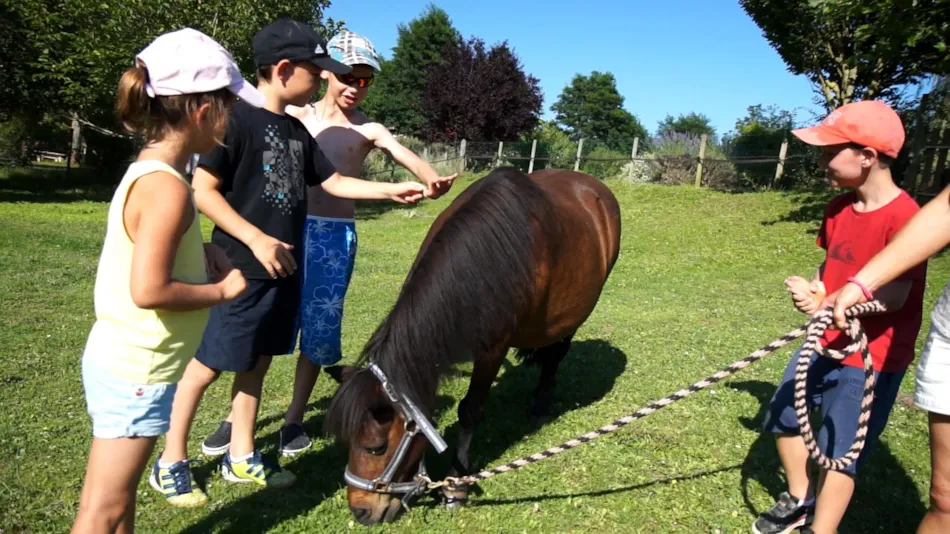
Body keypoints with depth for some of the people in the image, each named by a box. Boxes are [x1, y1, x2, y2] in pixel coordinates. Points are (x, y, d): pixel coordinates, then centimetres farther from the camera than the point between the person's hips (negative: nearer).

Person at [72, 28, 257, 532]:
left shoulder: (147, 171, 4)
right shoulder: (167, 187, -24)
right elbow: (149, 290, -28)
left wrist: (203, 251, 3)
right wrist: (222, 289, -14)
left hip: (123, 362, 9)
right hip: (134, 373, -9)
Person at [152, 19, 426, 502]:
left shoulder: (297, 131, 11)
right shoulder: (238, 119, -13)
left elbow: (333, 182, 16)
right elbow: (202, 191, -17)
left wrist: (392, 190, 10)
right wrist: (257, 239, -22)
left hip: (284, 269, 8)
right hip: (242, 270, -8)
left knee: (257, 362, 16)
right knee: (207, 364, 5)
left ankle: (241, 458, 30)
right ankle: (171, 460, 22)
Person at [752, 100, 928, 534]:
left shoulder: (904, 217, -22)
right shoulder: (839, 207, 3)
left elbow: (896, 295, -26)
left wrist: (827, 303, -39)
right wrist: (813, 289, -8)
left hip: (872, 357, -8)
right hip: (825, 341, 9)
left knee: (838, 453, -1)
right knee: (781, 417, 19)